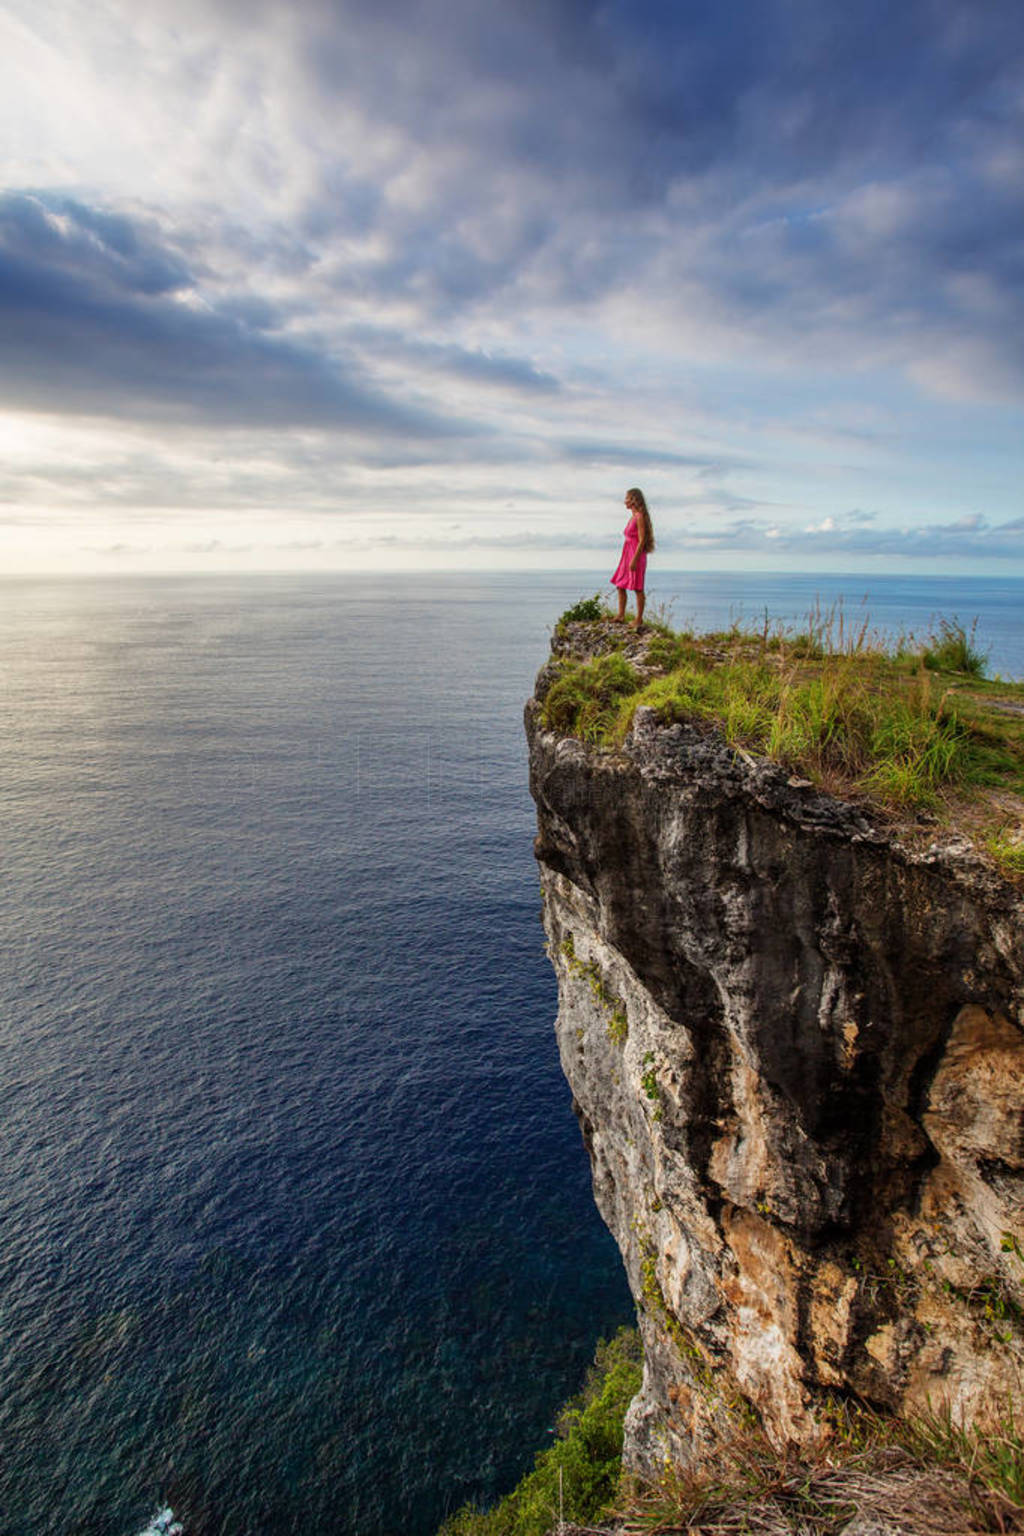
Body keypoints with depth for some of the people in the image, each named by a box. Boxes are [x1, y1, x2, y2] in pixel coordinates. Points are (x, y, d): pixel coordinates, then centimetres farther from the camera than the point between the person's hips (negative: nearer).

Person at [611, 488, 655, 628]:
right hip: (628, 555, 10)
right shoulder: (632, 517, 14)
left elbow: (642, 541, -18)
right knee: (620, 586, 9)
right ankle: (620, 615, 13)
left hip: (637, 556, -10)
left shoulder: (640, 517, -13)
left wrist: (634, 560, -22)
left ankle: (639, 619, 3)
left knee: (637, 588, -3)